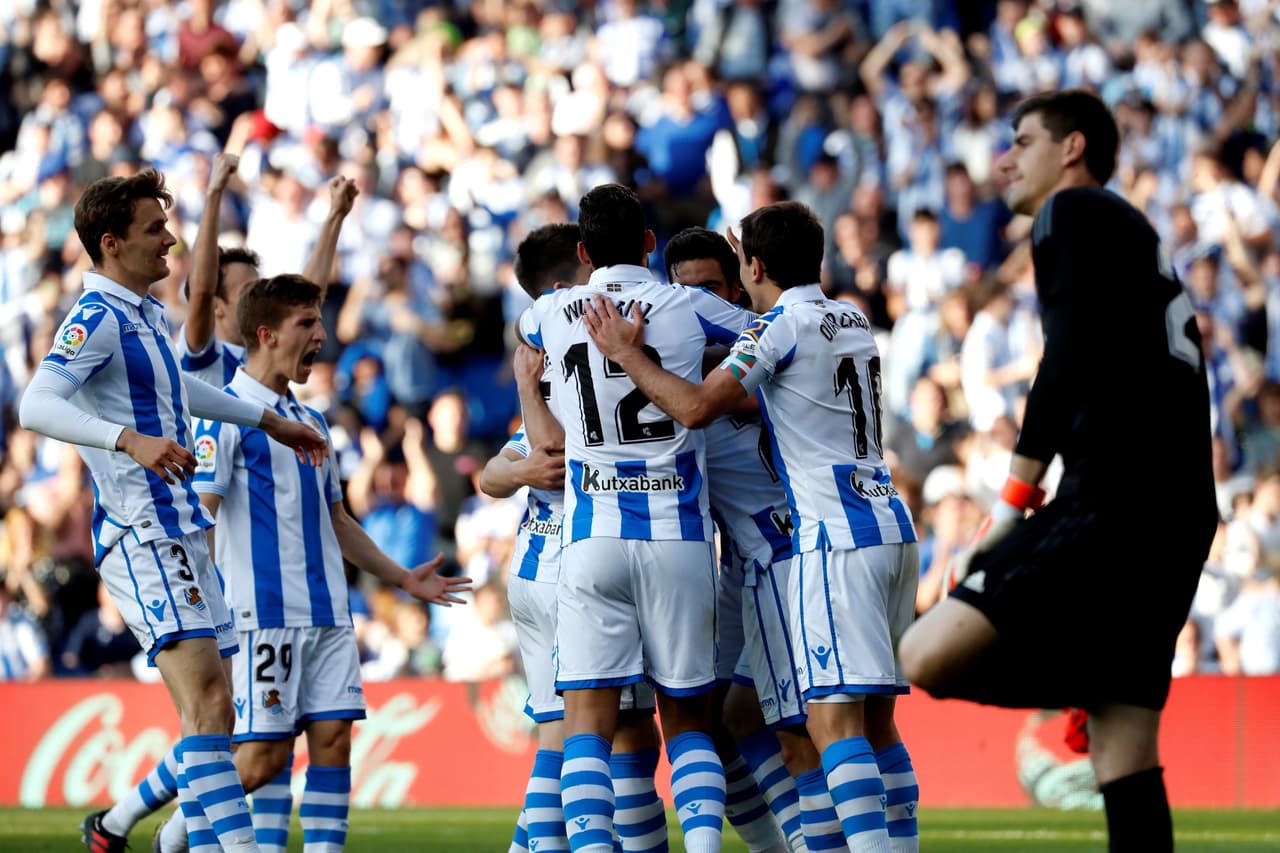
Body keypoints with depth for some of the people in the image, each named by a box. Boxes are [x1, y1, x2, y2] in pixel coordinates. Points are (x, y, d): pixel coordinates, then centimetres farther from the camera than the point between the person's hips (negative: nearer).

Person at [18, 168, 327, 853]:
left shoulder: (146, 316, 18)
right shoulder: (97, 317, -11)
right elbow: (36, 407, -24)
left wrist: (270, 421, 44)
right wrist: (131, 440, -36)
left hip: (179, 532, 10)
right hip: (142, 534, -10)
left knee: (213, 712, 7)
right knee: (205, 699, -20)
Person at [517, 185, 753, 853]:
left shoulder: (552, 313, 6)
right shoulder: (687, 307, 1)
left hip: (592, 539, 0)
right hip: (678, 535, 0)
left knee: (588, 725, -2)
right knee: (687, 720, 10)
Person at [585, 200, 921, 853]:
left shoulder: (780, 326, -7)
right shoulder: (853, 321, 17)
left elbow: (696, 407, -14)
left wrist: (627, 355, -2)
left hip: (836, 536, -9)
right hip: (891, 527, 9)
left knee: (834, 720, -13)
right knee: (876, 719, 10)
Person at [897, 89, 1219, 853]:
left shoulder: (1075, 214, 3)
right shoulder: (1140, 236, 30)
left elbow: (1072, 357, -11)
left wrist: (1014, 501, -11)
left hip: (1110, 497, -9)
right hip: (1179, 517, 9)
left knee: (929, 658, -17)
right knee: (1124, 758, 4)